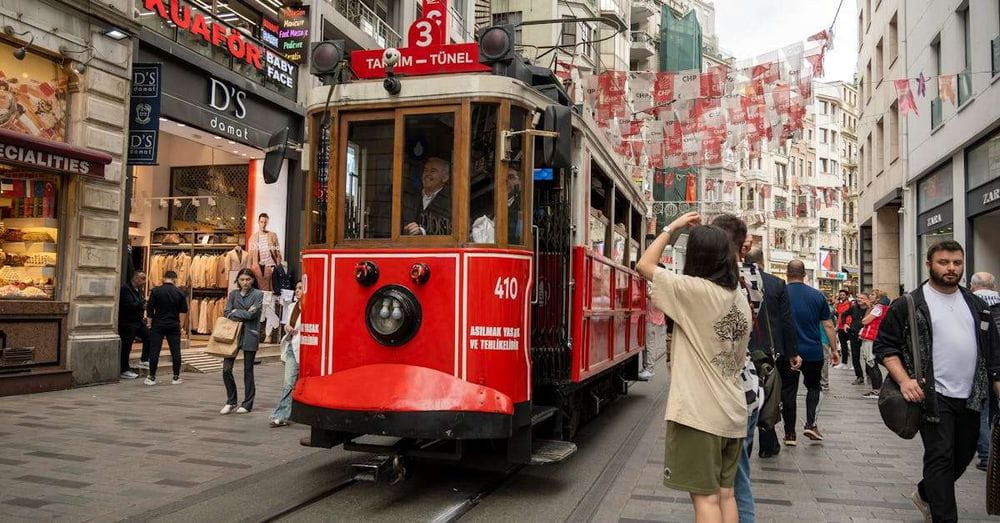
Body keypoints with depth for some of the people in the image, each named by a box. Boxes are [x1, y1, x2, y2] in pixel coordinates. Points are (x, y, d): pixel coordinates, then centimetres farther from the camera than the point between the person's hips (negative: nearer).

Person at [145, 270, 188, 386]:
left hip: (158, 325, -1)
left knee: (154, 350, 5)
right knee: (175, 351, 6)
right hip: (174, 325, 1)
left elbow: (149, 307, -7)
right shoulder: (179, 293, -4)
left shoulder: (156, 291, -8)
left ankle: (152, 377, 7)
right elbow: (184, 310, 2)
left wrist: (152, 317, 12)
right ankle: (176, 377, 9)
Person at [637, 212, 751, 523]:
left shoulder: (695, 290, -15)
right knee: (725, 493, 15)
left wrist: (671, 228, 2)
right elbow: (739, 356, 14)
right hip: (732, 412, 8)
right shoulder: (740, 298, 7)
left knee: (706, 497, -2)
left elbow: (644, 265, -5)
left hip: (699, 412, -7)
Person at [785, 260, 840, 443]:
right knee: (813, 387, 21)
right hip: (813, 352, 1)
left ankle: (789, 434, 10)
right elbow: (828, 325, 2)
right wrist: (833, 350, 11)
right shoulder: (817, 295, -1)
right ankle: (810, 424, 6)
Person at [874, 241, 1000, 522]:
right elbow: (884, 345, -5)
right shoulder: (908, 305, -5)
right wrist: (904, 380, -18)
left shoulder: (976, 305, 12)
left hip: (970, 398, 6)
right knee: (940, 458, -5)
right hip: (934, 396, -6)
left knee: (963, 456, 17)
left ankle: (925, 495, 39)